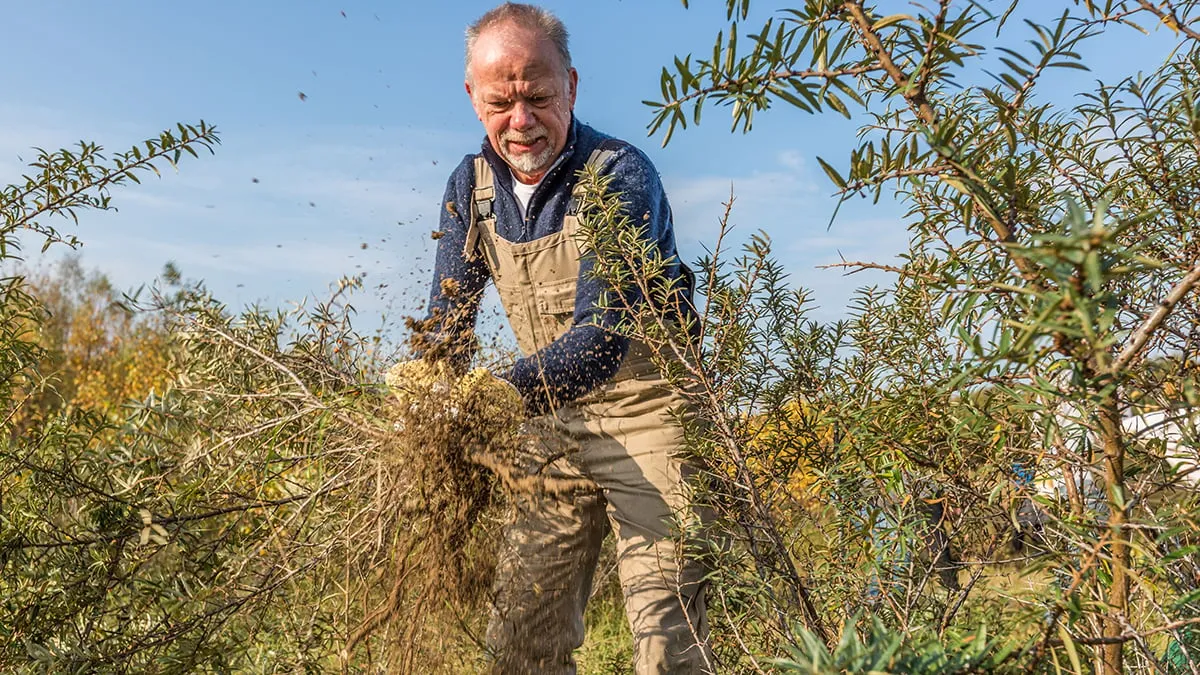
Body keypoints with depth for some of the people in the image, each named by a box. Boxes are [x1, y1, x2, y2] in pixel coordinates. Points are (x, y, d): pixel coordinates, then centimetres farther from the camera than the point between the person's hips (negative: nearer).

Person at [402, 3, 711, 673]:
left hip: (644, 414, -5)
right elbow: (449, 320, 3)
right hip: (553, 423, 6)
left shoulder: (621, 173, -18)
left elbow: (602, 337, -29)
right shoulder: (471, 186, 2)